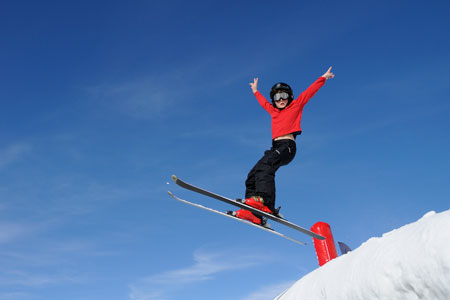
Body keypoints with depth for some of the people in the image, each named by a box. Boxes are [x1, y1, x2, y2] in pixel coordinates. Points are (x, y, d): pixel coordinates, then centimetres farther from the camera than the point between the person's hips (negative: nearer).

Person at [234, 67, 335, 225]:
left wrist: (323, 78, 17)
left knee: (265, 164, -34)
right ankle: (253, 212, -18)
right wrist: (256, 91, 61)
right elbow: (264, 102, 48)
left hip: (288, 146, -7)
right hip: (276, 147, 7)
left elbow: (310, 92, 17)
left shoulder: (296, 106, 16)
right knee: (253, 175, -9)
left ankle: (265, 202, -52)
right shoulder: (273, 111, 30)